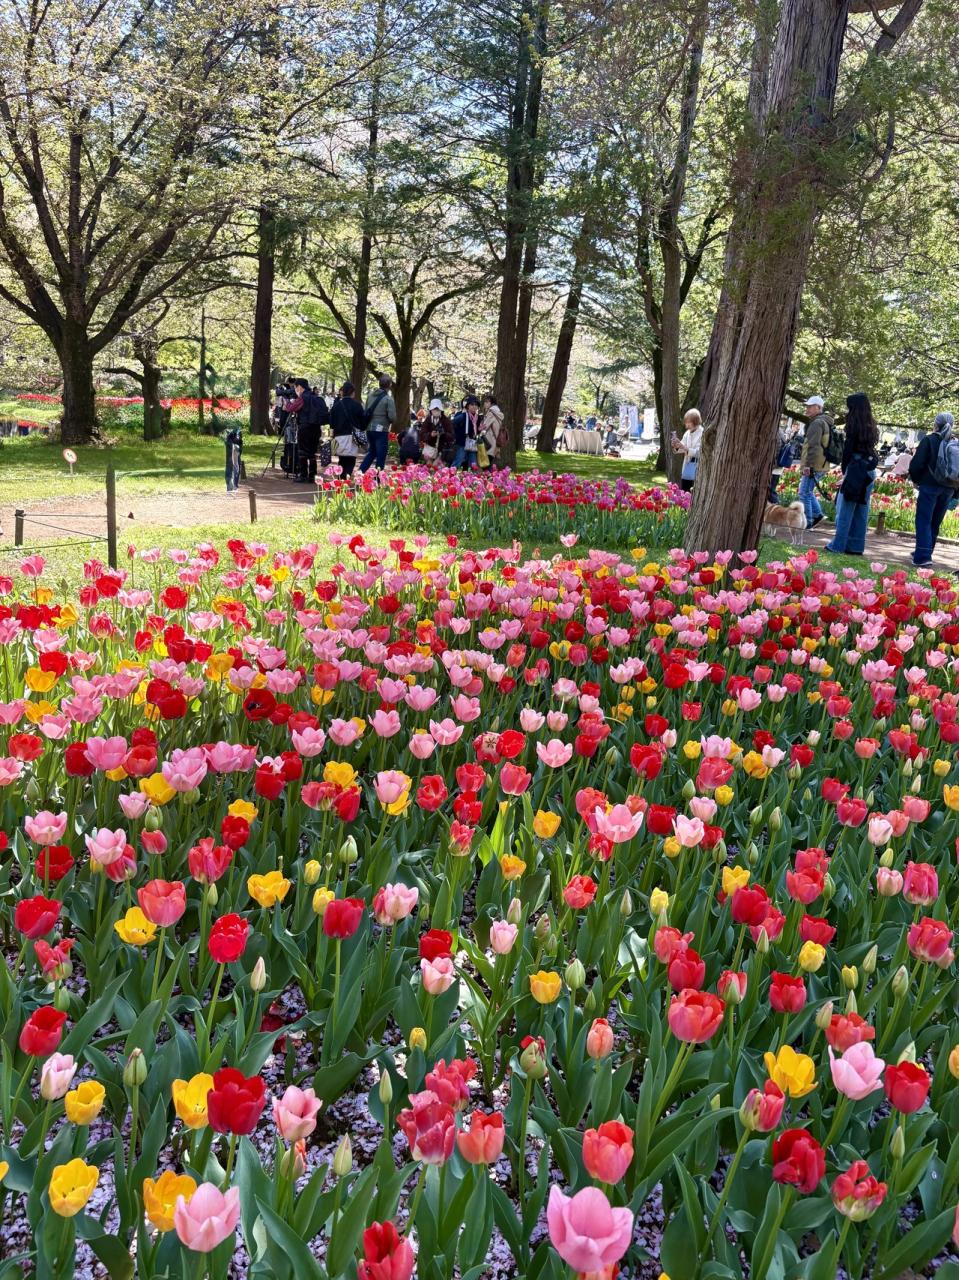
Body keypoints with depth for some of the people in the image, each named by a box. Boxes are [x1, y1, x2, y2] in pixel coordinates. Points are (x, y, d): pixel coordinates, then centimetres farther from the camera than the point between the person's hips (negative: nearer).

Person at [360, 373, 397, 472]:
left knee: (372, 452, 23)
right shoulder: (388, 399, -13)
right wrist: (389, 421, 5)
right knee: (380, 457, 3)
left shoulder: (370, 395, 4)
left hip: (369, 429, 6)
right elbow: (392, 417, -16)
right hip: (381, 431, -6)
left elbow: (366, 412, 12)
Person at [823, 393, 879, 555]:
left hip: (856, 467, -8)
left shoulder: (855, 425, -9)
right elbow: (870, 447, 9)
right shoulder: (870, 426, 13)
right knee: (861, 510, 9)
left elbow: (848, 449, -10)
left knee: (845, 508, -3)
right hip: (869, 469, 8)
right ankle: (856, 546, 13)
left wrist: (844, 470, -3)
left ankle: (838, 545, -1)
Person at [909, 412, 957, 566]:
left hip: (929, 486, -5)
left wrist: (915, 479, 5)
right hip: (948, 489, 5)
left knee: (923, 521, -3)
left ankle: (922, 556, -12)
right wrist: (955, 492, 14)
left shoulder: (928, 440, -7)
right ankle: (925, 552, 24)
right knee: (935, 523, 14)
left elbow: (917, 464, -13)